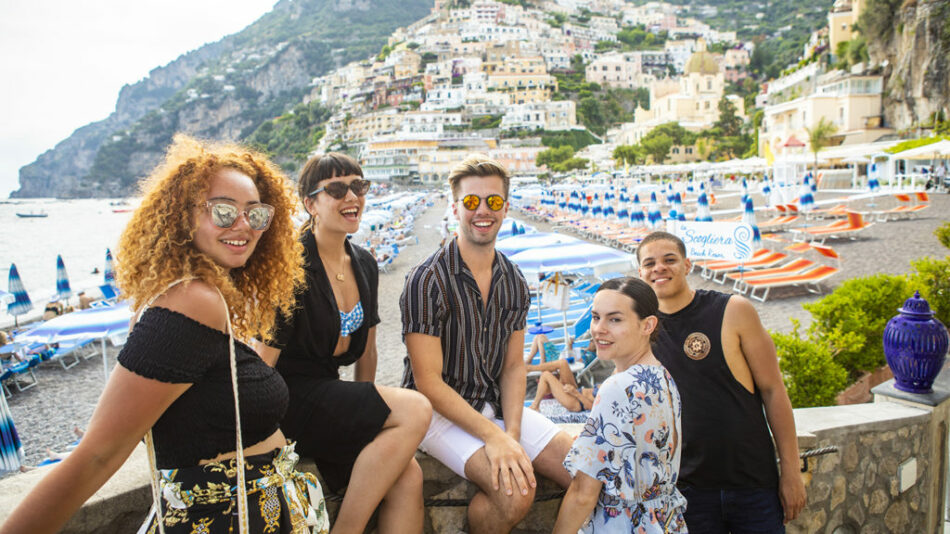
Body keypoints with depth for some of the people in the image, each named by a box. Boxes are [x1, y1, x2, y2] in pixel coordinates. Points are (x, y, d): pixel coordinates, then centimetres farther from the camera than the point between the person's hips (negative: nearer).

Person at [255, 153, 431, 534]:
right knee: (415, 410, -23)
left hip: (328, 396, 7)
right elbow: (263, 361, -15)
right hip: (288, 397, -6)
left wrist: (366, 414, 18)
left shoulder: (364, 264, 10)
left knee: (408, 476, -17)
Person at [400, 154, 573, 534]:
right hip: (440, 412, -6)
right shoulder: (427, 281, -16)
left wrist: (512, 433, -11)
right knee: (515, 489, -28)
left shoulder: (514, 282, 4)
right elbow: (429, 382, -17)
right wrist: (493, 436, -23)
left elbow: (513, 366, 6)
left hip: (496, 406, 6)